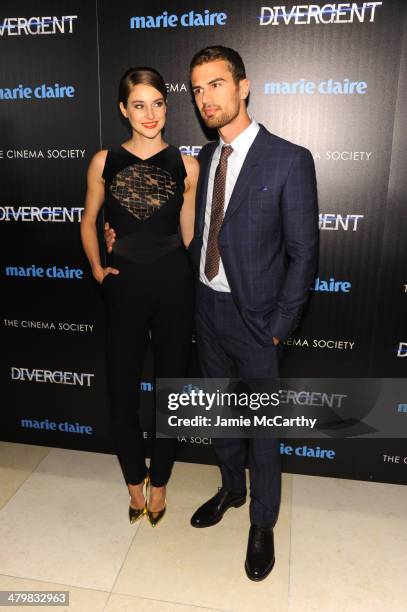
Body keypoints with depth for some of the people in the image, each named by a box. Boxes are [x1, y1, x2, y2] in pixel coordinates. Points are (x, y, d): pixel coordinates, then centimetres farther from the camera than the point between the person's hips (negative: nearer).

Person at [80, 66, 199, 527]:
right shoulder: (104, 162, 2)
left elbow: (189, 234, 6)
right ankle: (134, 480, 35)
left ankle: (158, 480, 34)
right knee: (122, 388, 8)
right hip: (124, 287, 1)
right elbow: (88, 221, 14)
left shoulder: (185, 166, 1)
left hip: (173, 286, 0)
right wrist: (96, 267, 4)